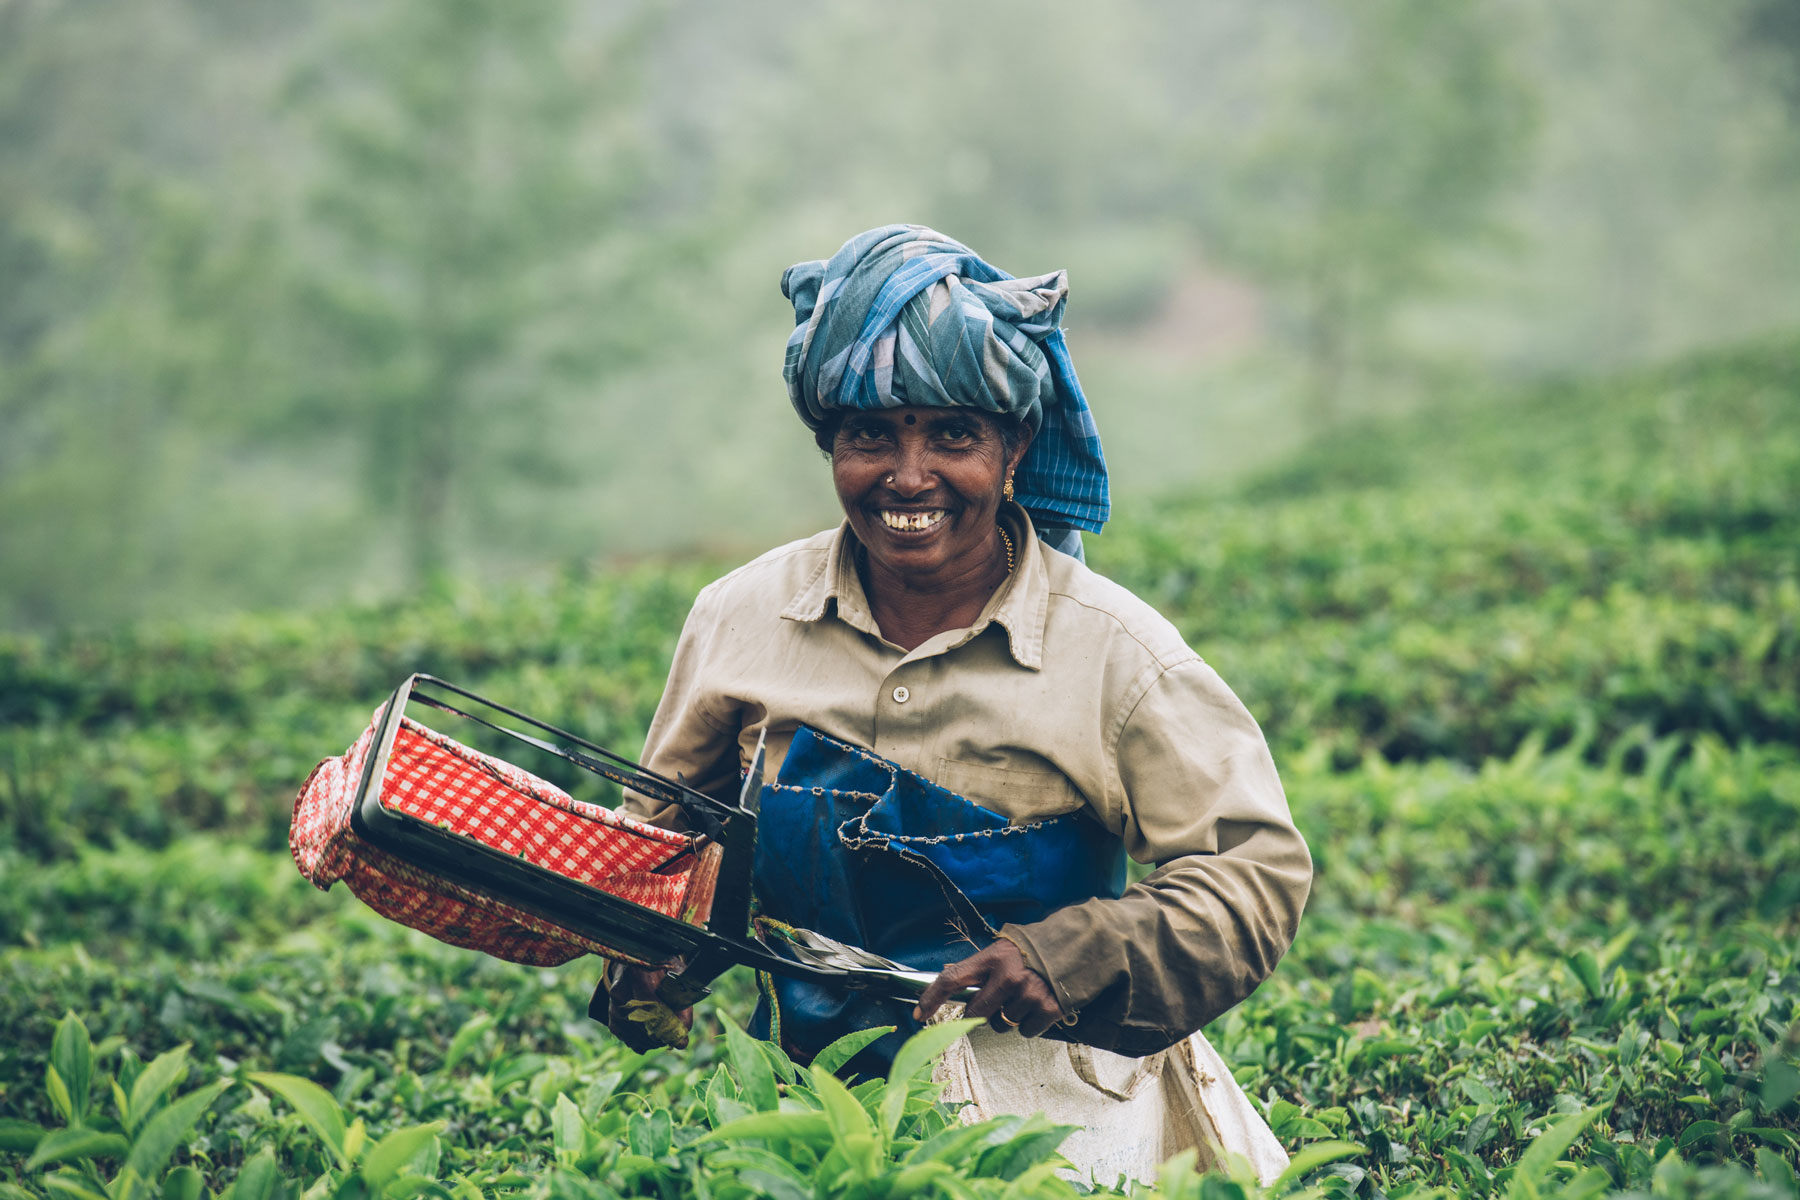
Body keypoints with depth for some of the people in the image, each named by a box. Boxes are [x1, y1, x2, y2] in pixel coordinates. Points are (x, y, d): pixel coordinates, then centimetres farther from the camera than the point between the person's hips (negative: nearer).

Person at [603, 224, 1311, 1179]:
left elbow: (1258, 869, -7)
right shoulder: (741, 618, 3)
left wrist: (1069, 959, -21)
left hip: (1037, 1096, -2)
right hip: (801, 1089, 3)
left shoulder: (1115, 654, -7)